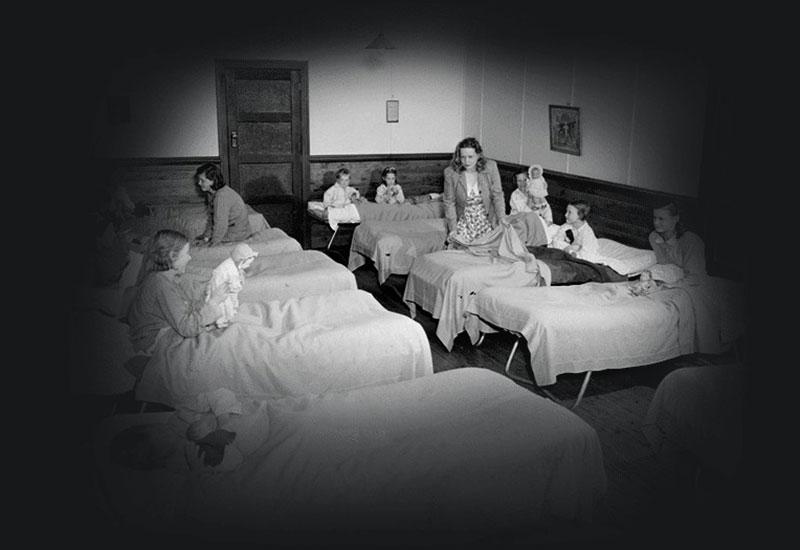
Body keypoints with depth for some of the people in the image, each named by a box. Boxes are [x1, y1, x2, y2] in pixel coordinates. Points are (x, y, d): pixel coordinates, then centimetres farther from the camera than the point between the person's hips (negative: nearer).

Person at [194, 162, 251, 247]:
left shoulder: (221, 196, -29)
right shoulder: (211, 194, 2)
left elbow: (220, 225, -26)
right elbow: (211, 218, 9)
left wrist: (212, 244, -16)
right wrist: (206, 237, 4)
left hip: (236, 234, -9)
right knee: (197, 240, 13)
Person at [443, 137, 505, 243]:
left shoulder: (490, 167, -12)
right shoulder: (450, 172, -13)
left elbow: (497, 195, -8)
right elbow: (449, 202, -7)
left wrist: (502, 220, -16)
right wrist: (453, 229, -11)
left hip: (486, 219, 0)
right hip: (463, 220, 0)